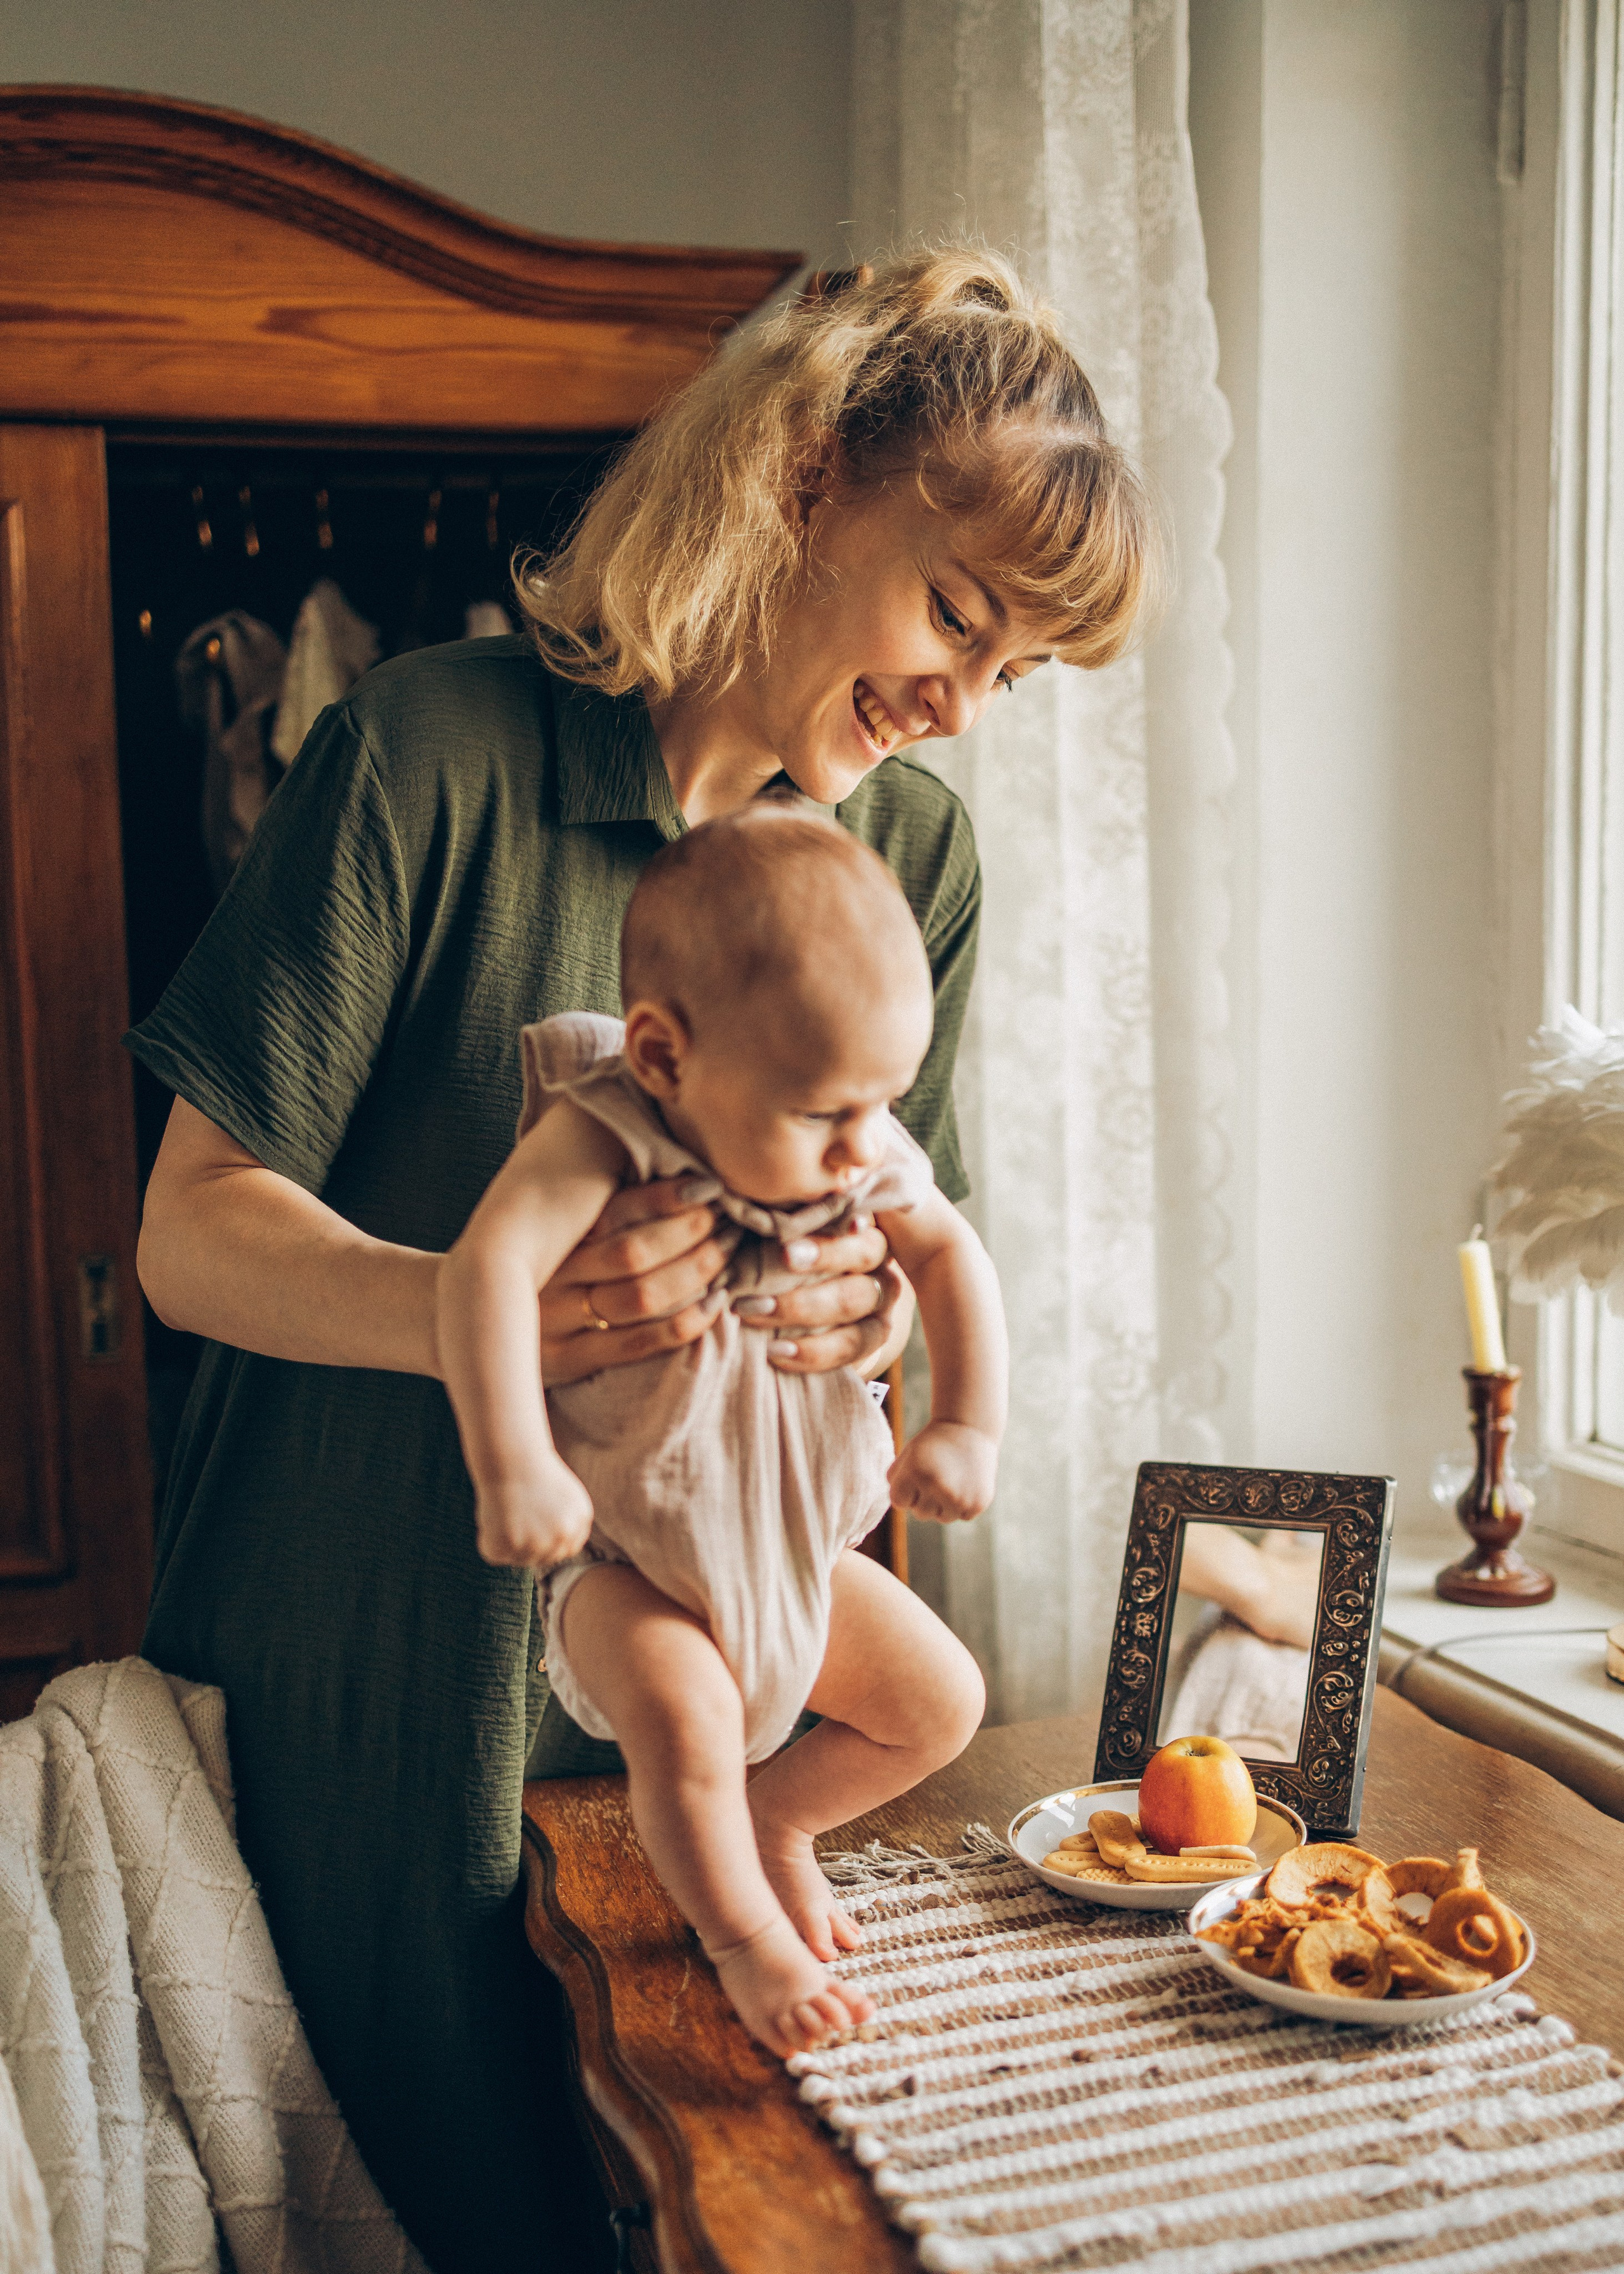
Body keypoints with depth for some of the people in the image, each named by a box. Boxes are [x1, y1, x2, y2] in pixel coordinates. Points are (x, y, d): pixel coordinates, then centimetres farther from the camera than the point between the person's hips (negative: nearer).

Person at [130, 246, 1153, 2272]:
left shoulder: (918, 849, 2)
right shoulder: (435, 756, -15)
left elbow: (905, 1237, 8)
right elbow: (196, 1233, -14)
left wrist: (881, 1307, -17)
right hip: (369, 1683, -4)